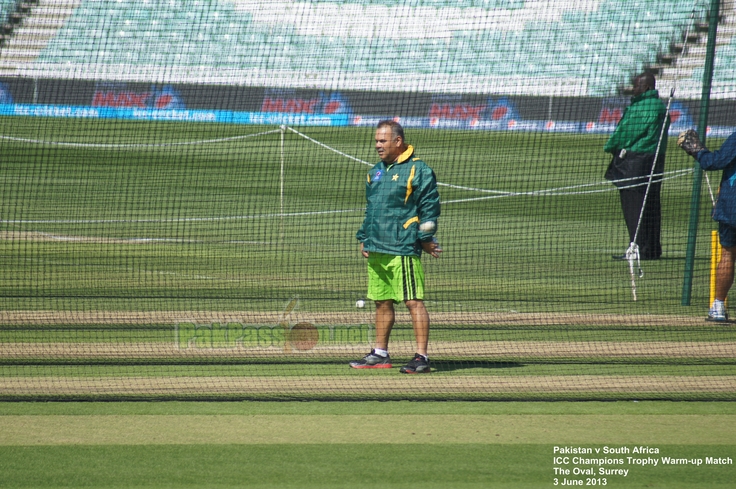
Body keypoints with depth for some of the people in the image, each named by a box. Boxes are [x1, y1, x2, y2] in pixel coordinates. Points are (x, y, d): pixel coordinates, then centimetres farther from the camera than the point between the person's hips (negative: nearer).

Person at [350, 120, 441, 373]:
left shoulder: (418, 170, -6)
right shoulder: (376, 172, 18)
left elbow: (429, 207, -8)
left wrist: (426, 239, -12)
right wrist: (363, 238, 18)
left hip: (404, 250, -8)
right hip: (376, 250, 8)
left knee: (414, 302, -8)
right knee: (382, 302, 13)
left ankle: (421, 357, -8)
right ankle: (380, 354, 20)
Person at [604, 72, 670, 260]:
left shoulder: (640, 108, -14)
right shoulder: (662, 107, 14)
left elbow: (625, 131, -10)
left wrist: (610, 147, 8)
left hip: (636, 160, -9)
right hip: (655, 159, 9)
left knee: (635, 207, -7)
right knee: (651, 207, 11)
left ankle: (639, 249, -9)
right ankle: (653, 249, 13)